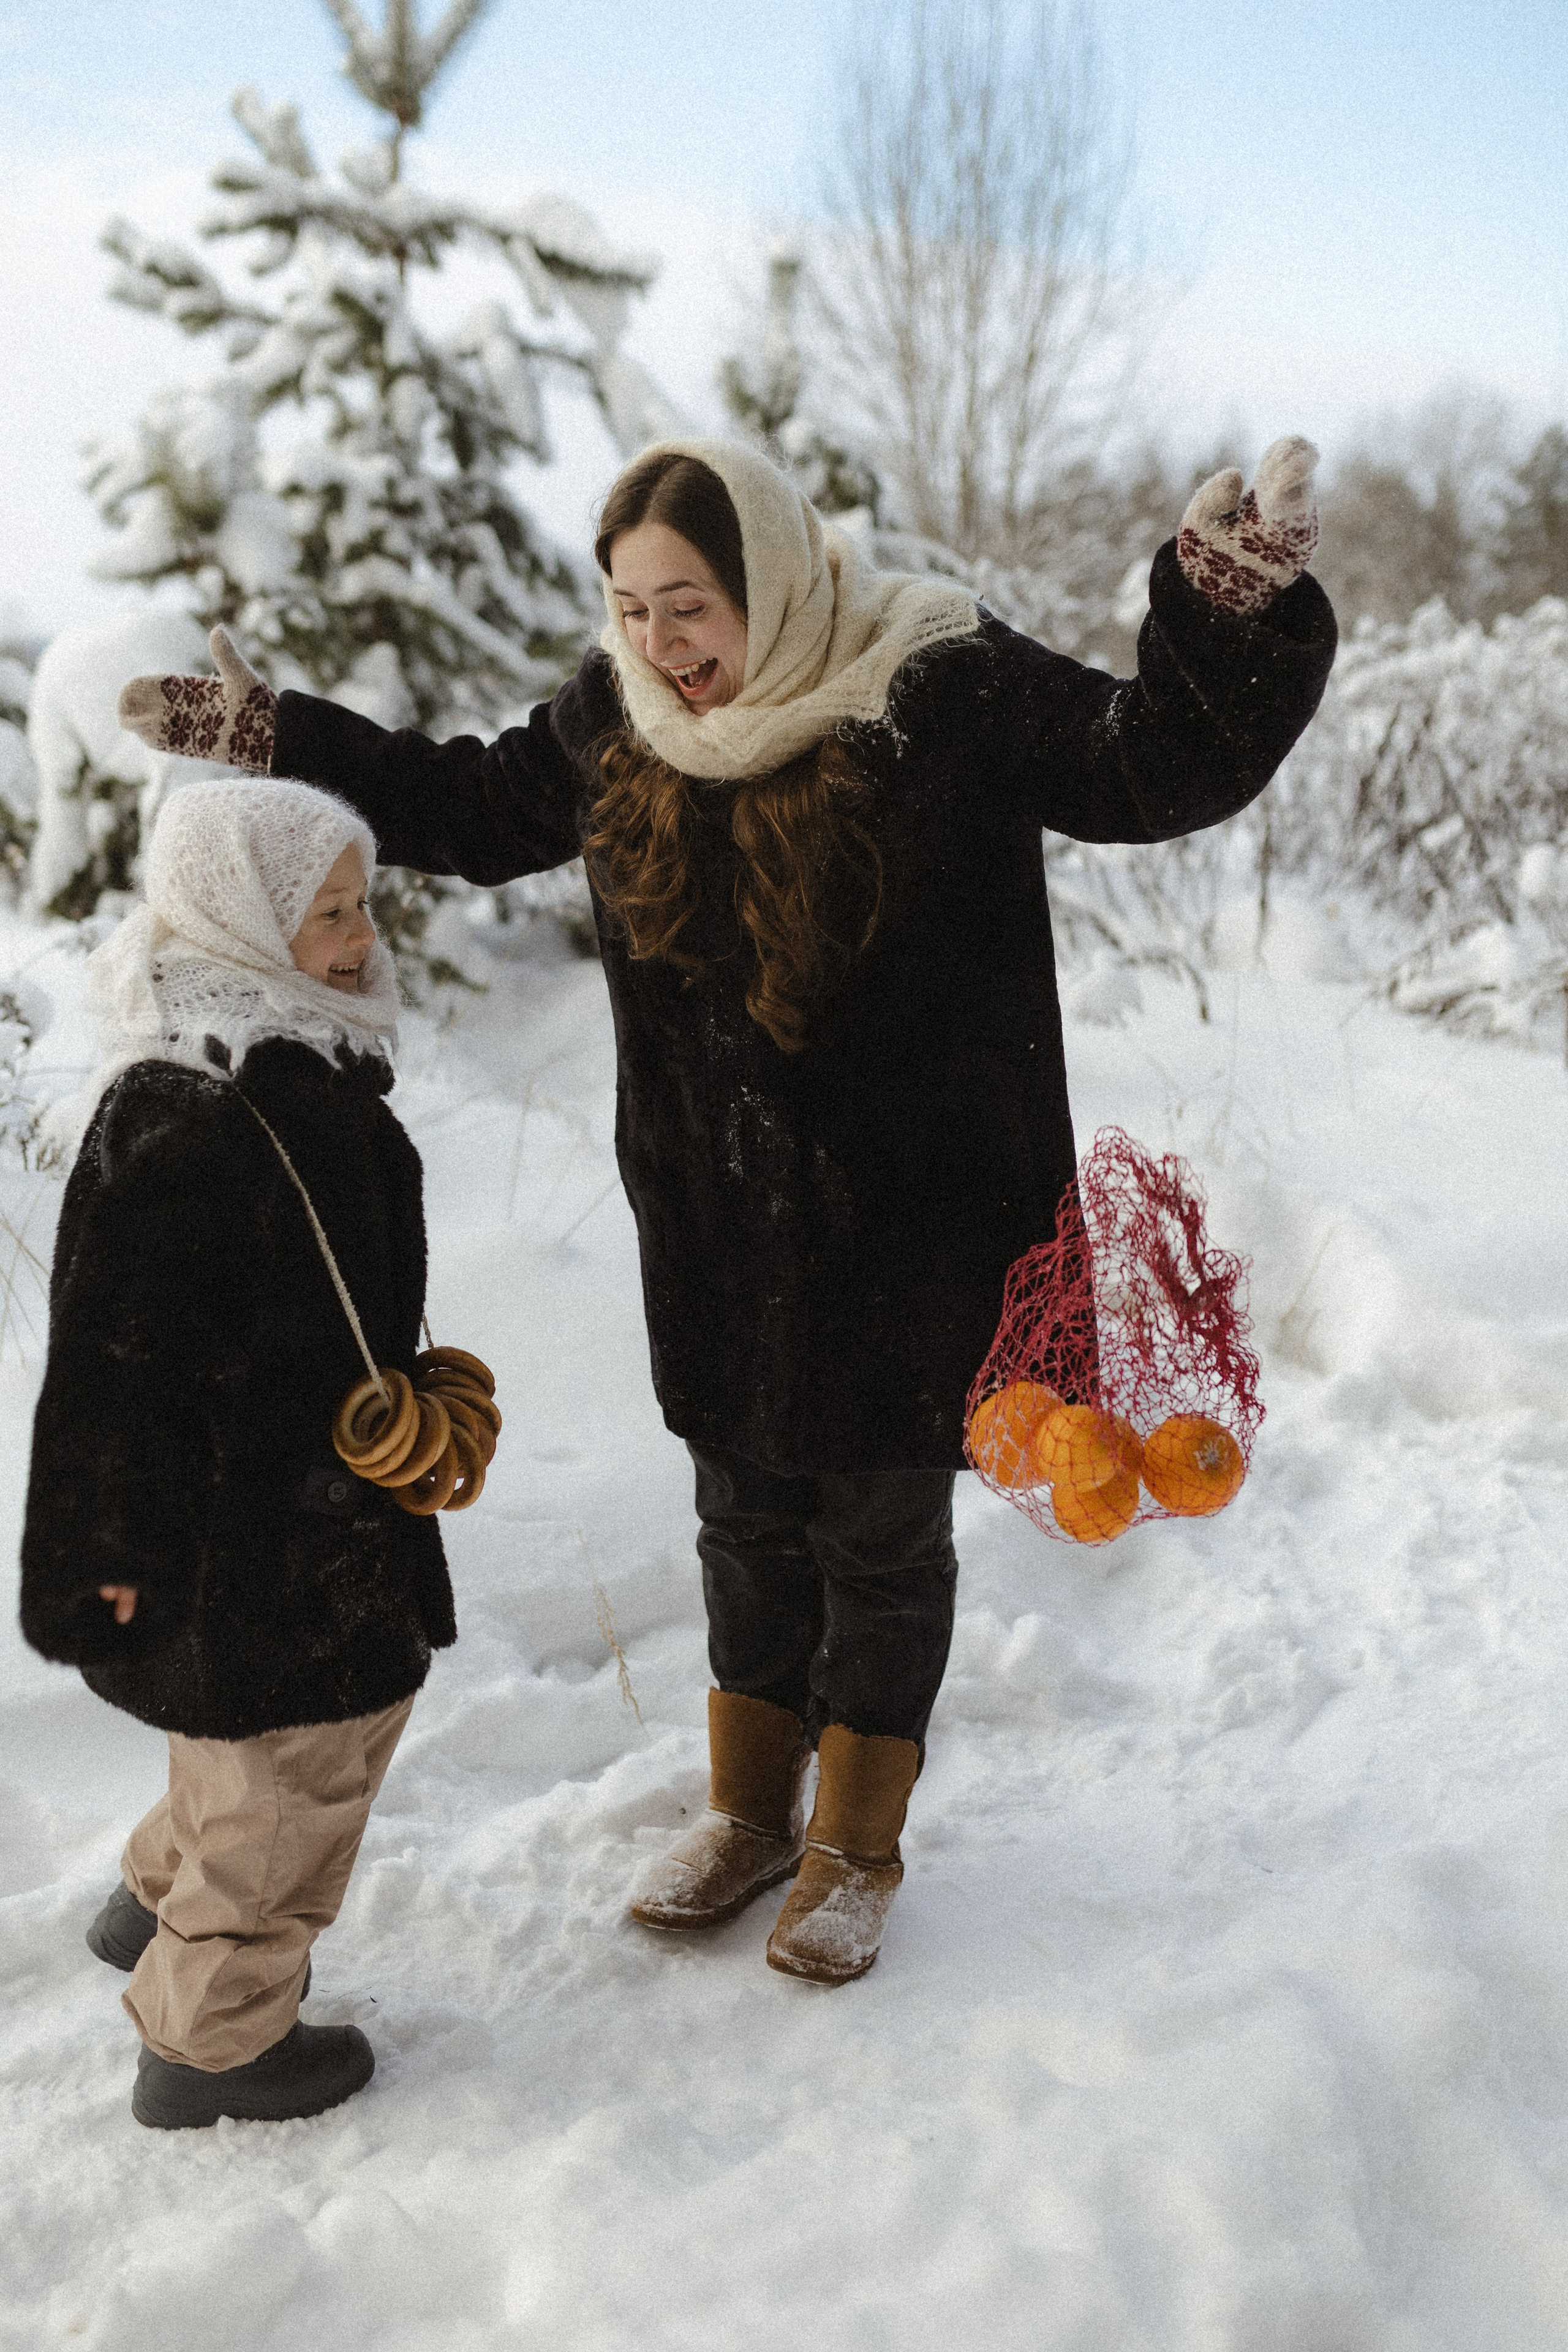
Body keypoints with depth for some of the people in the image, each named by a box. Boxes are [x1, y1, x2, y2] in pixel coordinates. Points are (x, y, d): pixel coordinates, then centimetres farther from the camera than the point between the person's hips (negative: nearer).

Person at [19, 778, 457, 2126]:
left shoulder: (309, 1072, 6)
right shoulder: (176, 1113, -26)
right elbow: (119, 1350, -24)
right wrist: (125, 1543, -20)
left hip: (322, 1492, 10)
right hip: (229, 1521, -10)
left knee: (360, 1699, 23)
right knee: (291, 1752, 3)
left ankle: (159, 1901, 45)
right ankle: (212, 2039, 24)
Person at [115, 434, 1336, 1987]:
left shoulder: (945, 691, -16)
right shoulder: (615, 719, -1)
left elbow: (1158, 766, -19)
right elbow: (474, 808, 15)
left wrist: (1229, 611, -38)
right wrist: (277, 739, 10)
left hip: (909, 1218, -4)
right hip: (719, 1231, 4)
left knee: (882, 1531, 12)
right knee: (749, 1518, 19)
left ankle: (855, 1845, 33)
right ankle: (751, 1810, 41)